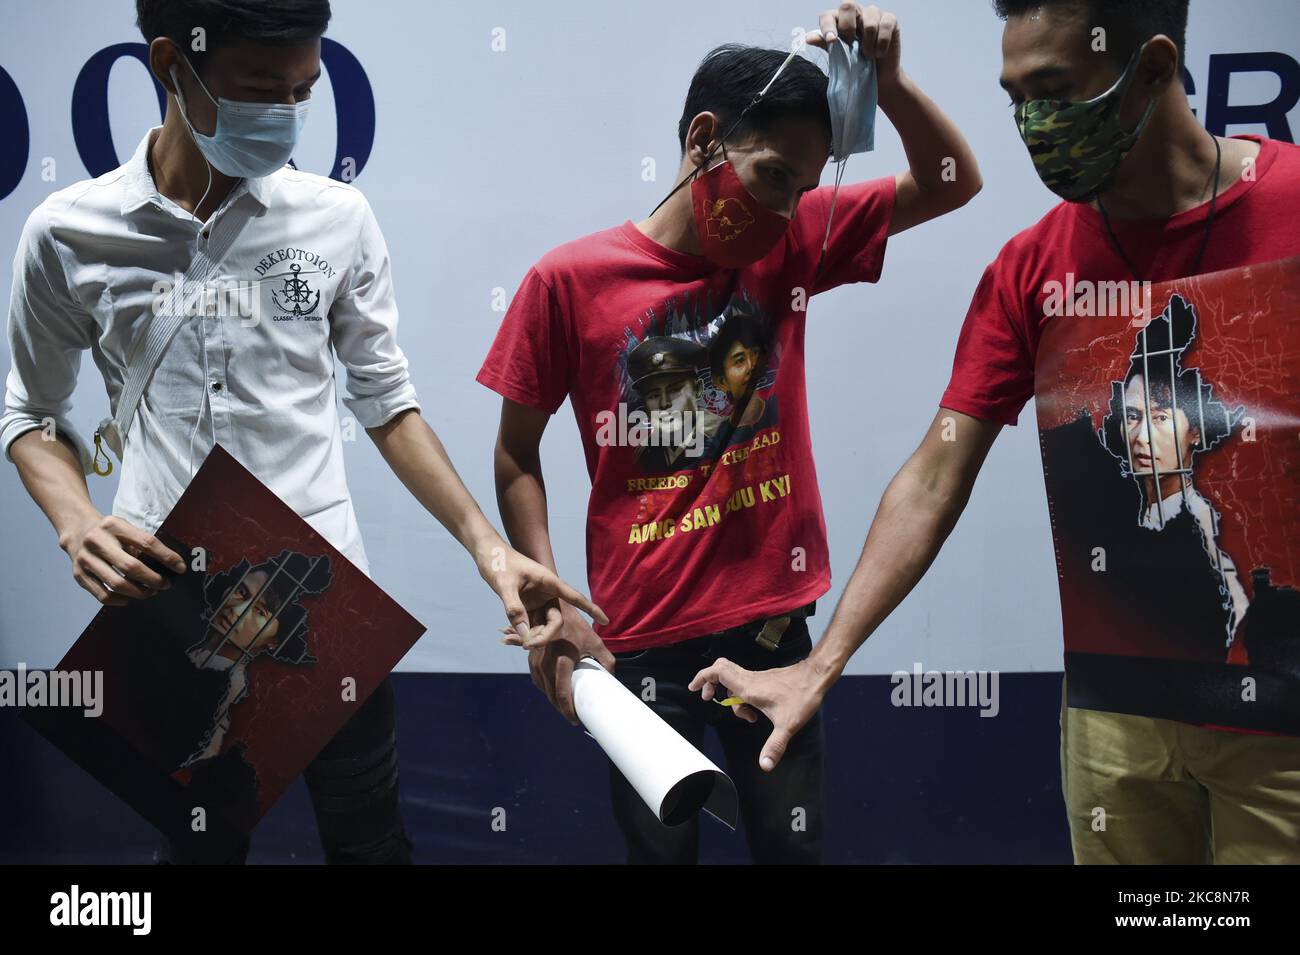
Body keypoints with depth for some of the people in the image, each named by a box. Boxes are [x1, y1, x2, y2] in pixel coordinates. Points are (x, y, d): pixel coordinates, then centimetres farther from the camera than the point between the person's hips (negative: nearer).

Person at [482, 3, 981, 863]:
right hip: (641, 642, -3)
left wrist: (886, 77, -10)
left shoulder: (792, 244, 1)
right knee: (660, 846, 12)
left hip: (772, 624, 3)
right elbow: (517, 456, -2)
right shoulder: (570, 280, -9)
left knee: (794, 846, 14)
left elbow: (953, 183, 6)